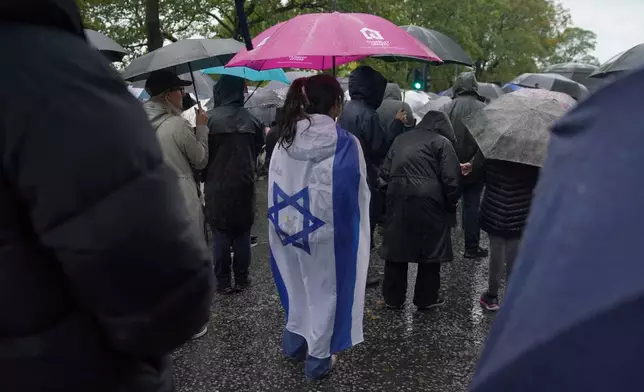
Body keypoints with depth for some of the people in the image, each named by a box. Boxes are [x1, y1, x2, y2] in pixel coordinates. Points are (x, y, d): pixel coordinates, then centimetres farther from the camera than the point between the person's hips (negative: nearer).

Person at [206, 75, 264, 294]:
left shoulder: (210, 119, -11)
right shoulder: (251, 120, -2)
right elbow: (258, 149, 7)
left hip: (217, 186, -2)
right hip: (244, 185, 2)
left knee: (220, 235, 5)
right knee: (242, 234, 10)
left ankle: (223, 282, 10)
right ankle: (241, 279, 17)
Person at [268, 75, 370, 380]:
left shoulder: (285, 138, -4)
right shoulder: (345, 143, -17)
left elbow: (275, 185, 3)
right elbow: (356, 192, -12)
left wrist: (287, 222, 13)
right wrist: (353, 227, 3)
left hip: (290, 229, 5)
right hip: (329, 232, -4)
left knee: (298, 285, 24)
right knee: (325, 291, 13)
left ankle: (294, 342, 41)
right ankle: (318, 358, 27)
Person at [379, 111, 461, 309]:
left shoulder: (401, 139, 20)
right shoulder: (441, 142, 3)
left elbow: (385, 173, 18)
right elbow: (451, 179, -4)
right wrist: (451, 204, 9)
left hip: (397, 198, 5)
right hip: (427, 200, -5)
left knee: (397, 247, 12)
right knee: (430, 248, 10)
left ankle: (393, 298, 22)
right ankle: (426, 298, 21)